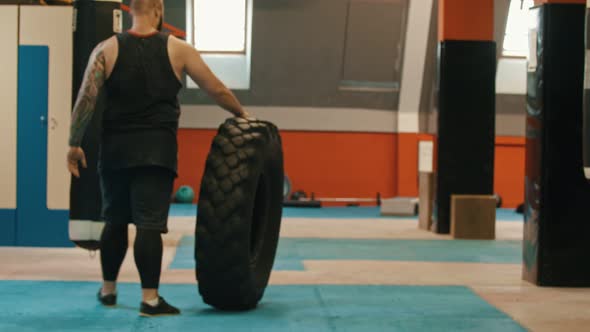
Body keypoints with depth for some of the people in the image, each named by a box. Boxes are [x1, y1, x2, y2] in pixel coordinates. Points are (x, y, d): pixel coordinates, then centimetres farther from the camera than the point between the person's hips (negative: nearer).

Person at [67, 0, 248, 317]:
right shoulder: (178, 49, 0)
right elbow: (218, 91, 4)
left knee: (115, 221, 16)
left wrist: (74, 144, 2)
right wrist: (242, 115, 20)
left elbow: (85, 99, -5)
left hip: (115, 150, 3)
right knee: (150, 224, -4)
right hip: (156, 151, -2)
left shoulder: (106, 49, 2)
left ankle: (108, 290, 27)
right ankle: (150, 298, -7)